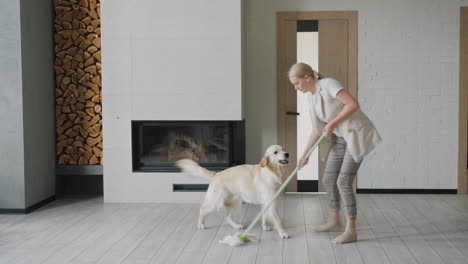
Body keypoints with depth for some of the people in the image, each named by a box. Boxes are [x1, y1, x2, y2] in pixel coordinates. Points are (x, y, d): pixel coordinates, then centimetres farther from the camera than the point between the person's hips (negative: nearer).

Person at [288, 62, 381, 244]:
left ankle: (351, 230, -2)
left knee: (343, 182, -11)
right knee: (329, 180, 13)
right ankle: (334, 221, 30)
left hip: (356, 135, -9)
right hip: (340, 138, 9)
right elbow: (317, 129, 11)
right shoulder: (310, 97, 7)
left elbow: (353, 104, -26)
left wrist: (333, 123, -22)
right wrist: (305, 154, 8)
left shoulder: (328, 84, -18)